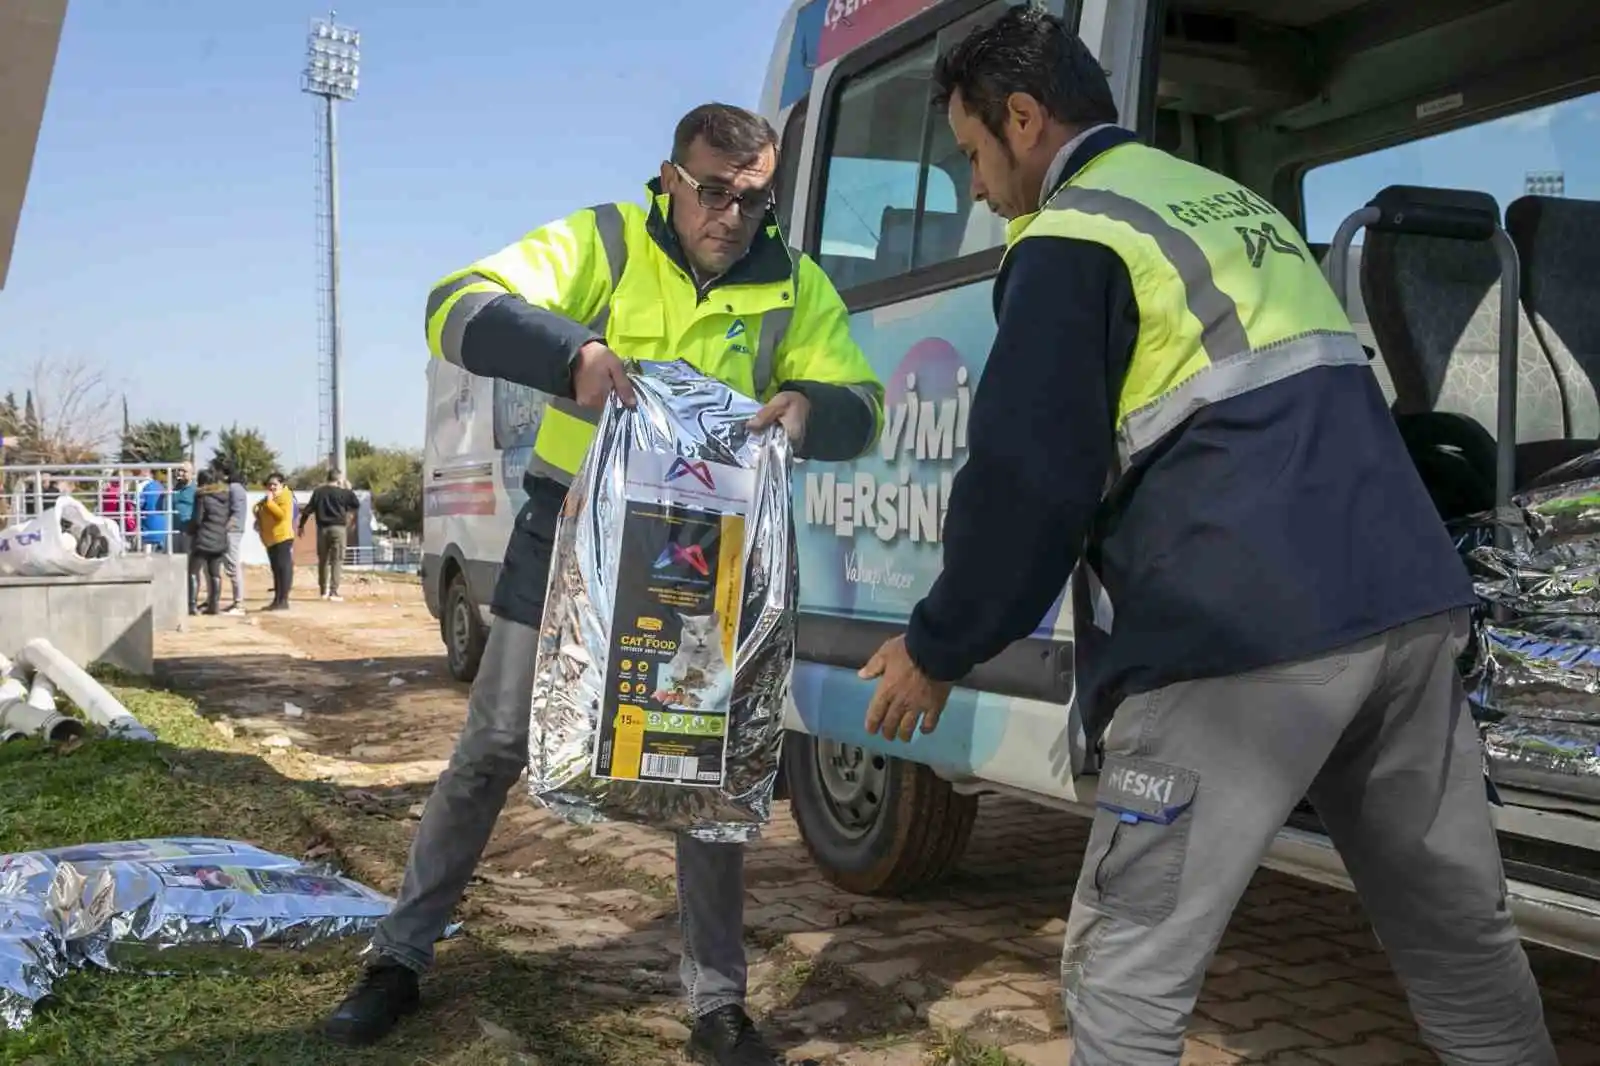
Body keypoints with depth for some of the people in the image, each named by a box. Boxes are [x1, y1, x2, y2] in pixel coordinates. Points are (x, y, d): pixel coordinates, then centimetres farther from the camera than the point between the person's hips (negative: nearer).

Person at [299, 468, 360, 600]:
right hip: (338, 528, -3)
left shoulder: (318, 492, 6)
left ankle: (323, 590, 18)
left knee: (323, 560, 14)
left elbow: (308, 509, 4)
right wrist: (348, 490, 16)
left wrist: (301, 525, 12)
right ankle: (333, 591, -10)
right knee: (337, 560, -3)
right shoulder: (343, 492, -3)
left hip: (322, 528, 3)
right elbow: (356, 504, 7)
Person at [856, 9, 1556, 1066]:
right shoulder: (1234, 207, 23)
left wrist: (938, 649, 5)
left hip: (1244, 635, -8)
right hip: (1409, 603, 9)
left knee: (1129, 968, 1)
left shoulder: (1072, 238, -2)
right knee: (1462, 935, 20)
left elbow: (1029, 479, -8)